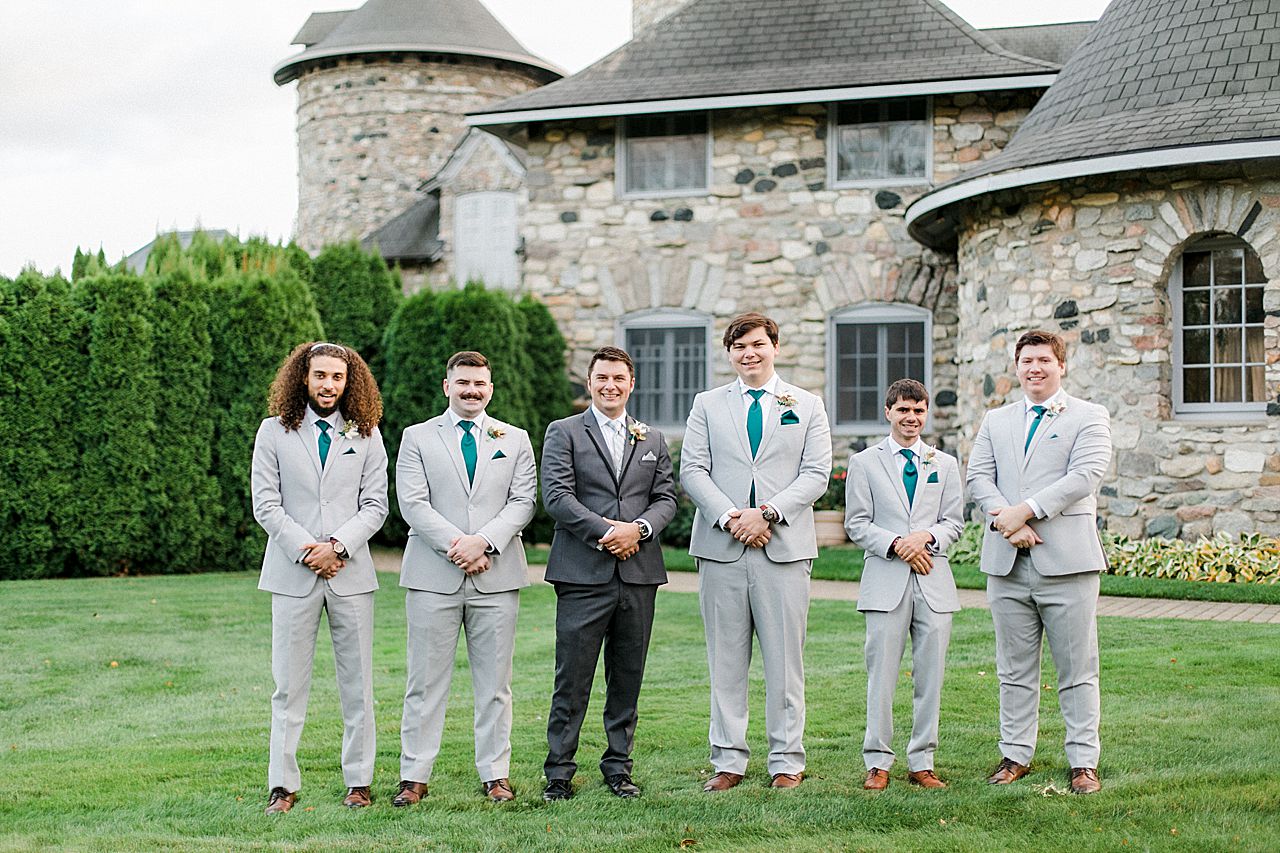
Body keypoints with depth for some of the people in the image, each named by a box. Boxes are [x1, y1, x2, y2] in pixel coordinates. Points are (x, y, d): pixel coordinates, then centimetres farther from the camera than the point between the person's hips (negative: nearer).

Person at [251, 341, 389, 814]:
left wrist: (337, 545, -11)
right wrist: (306, 551, -9)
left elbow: (375, 505, 3)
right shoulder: (274, 432, 6)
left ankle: (358, 781, 12)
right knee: (289, 686, 1)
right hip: (293, 574, -1)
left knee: (357, 685, 4)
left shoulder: (366, 434, 8)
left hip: (351, 572, 1)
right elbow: (266, 505, 0)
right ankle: (283, 785, 6)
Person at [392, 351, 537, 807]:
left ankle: (495, 774, 13)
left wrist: (484, 541, -13)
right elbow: (412, 503, -2)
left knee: (495, 683, 5)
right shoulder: (417, 438, 8)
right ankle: (414, 777, 6)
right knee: (425, 682, 1)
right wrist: (454, 544, -14)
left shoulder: (515, 440, 13)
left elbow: (523, 501, 3)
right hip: (433, 576, -1)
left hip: (497, 576, 1)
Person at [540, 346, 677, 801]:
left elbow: (666, 497, 11)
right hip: (583, 574, -4)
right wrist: (605, 532, -14)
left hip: (639, 574, 4)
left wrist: (638, 529, -9)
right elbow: (556, 495, -6)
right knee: (572, 677, -3)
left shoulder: (652, 439, 17)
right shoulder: (564, 432, 4)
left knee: (628, 677, 8)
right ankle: (559, 772, 4)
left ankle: (618, 767, 17)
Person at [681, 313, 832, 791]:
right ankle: (728, 761, 10)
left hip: (784, 547, -1)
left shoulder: (807, 407, 11)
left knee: (784, 661, 1)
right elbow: (692, 470, 4)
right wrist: (730, 517, -11)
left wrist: (767, 513, -12)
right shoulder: (707, 405, 13)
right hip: (721, 548, 1)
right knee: (726, 661, 4)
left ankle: (787, 761, 8)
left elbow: (816, 474, 1)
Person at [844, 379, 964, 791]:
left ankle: (921, 763, 11)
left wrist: (927, 537, -11)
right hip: (886, 582, -2)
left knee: (930, 675, 4)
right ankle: (878, 762, 6)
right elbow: (857, 524, 1)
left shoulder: (945, 464, 14)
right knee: (881, 675, -2)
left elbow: (954, 522, 10)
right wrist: (896, 545, -13)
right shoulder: (864, 463, 6)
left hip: (934, 582, 3)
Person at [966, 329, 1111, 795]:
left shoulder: (1089, 417, 4)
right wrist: (1007, 520, -12)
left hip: (1066, 561, -4)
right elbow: (979, 477, 6)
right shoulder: (996, 421, 18)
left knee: (1077, 669, 0)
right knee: (1015, 669, 9)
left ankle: (1083, 762, 6)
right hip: (1007, 563, 4)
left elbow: (1084, 476, -10)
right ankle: (1016, 754, 18)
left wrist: (1026, 510, -17)